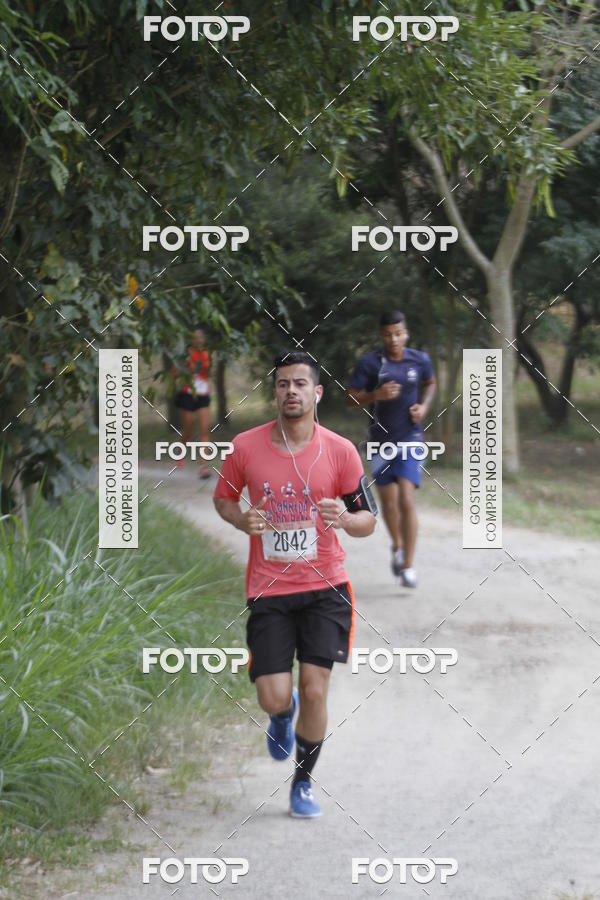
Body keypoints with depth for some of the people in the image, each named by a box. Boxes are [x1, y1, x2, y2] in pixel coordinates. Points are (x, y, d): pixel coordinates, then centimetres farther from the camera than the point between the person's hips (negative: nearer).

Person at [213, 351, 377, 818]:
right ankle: (283, 715, 35)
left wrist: (344, 518, -21)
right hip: (269, 590, 0)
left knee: (314, 690, -6)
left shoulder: (340, 450, -5)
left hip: (324, 587, 0)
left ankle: (303, 783, 18)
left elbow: (368, 520, 2)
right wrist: (242, 520, -10)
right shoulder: (245, 447, -4)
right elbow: (223, 498, 12)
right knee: (274, 698, -6)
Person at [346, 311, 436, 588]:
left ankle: (408, 565, -10)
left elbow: (430, 383, 18)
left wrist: (424, 406, -1)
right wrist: (376, 395, -24)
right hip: (381, 440, 1)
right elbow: (350, 399, -7)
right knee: (388, 502, 10)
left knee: (406, 499, -14)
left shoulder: (420, 360, -2)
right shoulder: (369, 363, -8)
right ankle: (397, 546, 40)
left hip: (410, 439, -1)